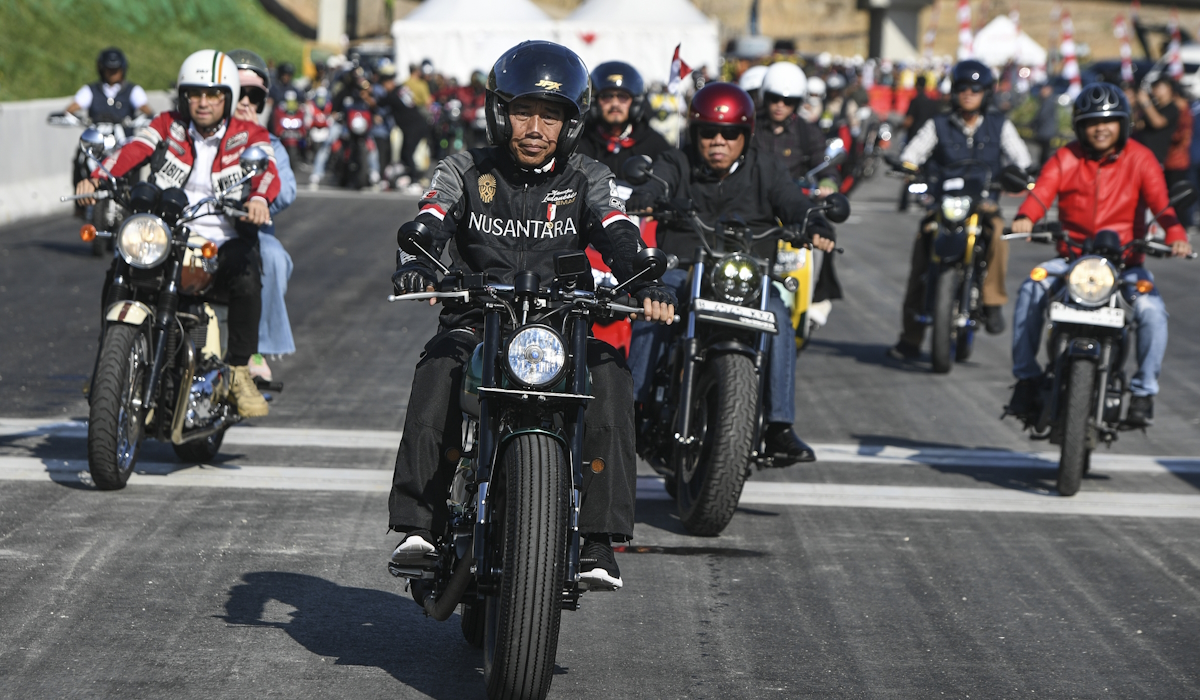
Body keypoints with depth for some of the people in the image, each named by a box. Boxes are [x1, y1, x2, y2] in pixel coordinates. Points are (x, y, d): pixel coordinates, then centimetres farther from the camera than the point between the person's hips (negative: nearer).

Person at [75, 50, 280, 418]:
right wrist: (96, 178, -28)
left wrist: (259, 197, -40)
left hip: (225, 244, -2)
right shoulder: (168, 126, 11)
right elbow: (133, 150, -8)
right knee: (118, 277, -22)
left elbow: (268, 171, -14)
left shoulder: (248, 135, 5)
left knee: (246, 281, -33)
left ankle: (238, 370, -15)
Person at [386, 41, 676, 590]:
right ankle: (417, 524, -33)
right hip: (475, 323, -1)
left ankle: (597, 538, -28)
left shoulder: (587, 180, 11)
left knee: (610, 375, -30)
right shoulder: (465, 172, 10)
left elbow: (619, 236, -6)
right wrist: (415, 266, -33)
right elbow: (428, 222, -8)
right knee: (439, 368, -34)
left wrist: (648, 286, -29)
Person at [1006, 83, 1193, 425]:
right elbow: (1042, 191, -16)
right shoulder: (1065, 159, 2)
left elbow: (1159, 199, -16)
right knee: (1031, 290, -24)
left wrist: (1175, 234, -37)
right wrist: (1025, 218, -40)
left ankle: (1144, 391, -11)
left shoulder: (1139, 158, 0)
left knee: (1152, 308, -27)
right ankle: (1027, 378, -12)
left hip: (1126, 259, -1)